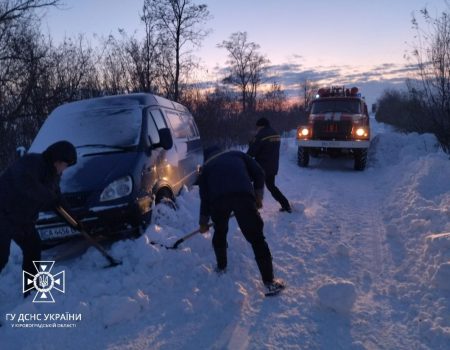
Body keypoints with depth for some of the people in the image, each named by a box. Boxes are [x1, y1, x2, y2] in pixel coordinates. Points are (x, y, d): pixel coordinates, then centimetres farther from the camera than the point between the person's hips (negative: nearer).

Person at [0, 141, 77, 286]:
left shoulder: (53, 174, 7)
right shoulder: (31, 162, -19)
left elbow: (52, 202, 13)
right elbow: (26, 185, -38)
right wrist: (52, 197, -28)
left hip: (23, 219, 9)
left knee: (33, 248, 10)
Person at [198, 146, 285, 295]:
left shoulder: (206, 166, 32)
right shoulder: (237, 154, 32)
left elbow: (204, 197, 30)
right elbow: (258, 173, 19)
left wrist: (203, 222, 41)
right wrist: (258, 197, 26)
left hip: (218, 199, 1)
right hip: (243, 195, -1)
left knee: (220, 233, 30)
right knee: (257, 238, 5)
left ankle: (221, 267, 43)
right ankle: (270, 282, 5)